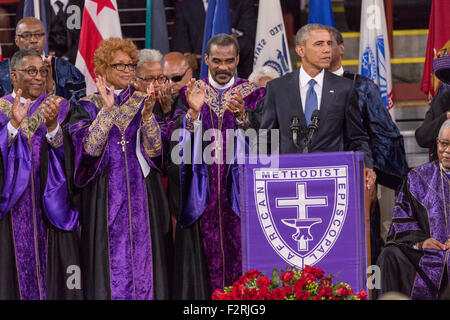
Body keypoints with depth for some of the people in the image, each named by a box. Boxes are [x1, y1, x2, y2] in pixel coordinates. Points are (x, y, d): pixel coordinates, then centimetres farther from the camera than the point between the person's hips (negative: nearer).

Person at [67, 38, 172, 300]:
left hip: (141, 194, 2)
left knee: (143, 255, 0)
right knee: (111, 258, -2)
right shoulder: (89, 106, 3)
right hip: (106, 195, -2)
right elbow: (90, 147, -13)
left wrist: (147, 114, -16)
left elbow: (154, 150, -3)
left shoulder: (143, 102, 8)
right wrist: (108, 110, -18)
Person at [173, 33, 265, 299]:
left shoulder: (252, 93, 7)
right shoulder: (193, 93, 9)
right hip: (202, 194, 1)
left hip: (238, 191, 0)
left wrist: (241, 115, -25)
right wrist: (194, 111, -21)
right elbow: (185, 141, -3)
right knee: (203, 259, -3)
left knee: (239, 254, -6)